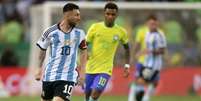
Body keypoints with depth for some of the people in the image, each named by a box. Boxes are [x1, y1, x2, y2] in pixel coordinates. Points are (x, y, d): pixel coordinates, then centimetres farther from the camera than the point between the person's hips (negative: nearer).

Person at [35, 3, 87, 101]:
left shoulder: (79, 33, 1)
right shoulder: (51, 32, -5)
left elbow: (83, 51, 15)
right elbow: (42, 50, 9)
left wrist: (82, 72, 9)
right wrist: (39, 69, 10)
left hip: (68, 77, 0)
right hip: (50, 75, 1)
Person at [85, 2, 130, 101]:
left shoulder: (121, 32, -3)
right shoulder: (95, 27, -6)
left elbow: (127, 48, 14)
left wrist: (127, 65, 8)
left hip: (105, 70, -2)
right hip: (90, 68, 2)